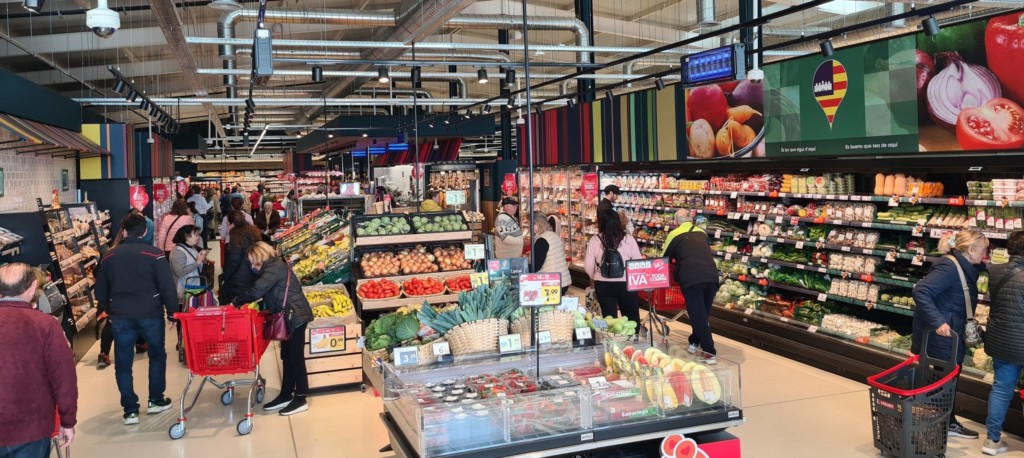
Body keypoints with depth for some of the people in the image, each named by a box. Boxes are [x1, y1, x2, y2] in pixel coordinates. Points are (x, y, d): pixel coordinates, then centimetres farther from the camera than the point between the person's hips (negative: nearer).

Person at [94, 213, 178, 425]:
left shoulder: (109, 257, 5)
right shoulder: (154, 254, -6)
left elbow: (101, 291, 13)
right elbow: (167, 287, -10)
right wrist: (173, 312, 0)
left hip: (120, 317, 2)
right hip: (150, 314, -2)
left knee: (123, 364, 9)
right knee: (157, 355, 18)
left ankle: (130, 411, 10)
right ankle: (156, 400, 24)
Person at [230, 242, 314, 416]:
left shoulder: (274, 268, -14)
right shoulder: (273, 267, 17)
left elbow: (256, 290, -22)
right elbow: (264, 293, 17)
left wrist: (236, 302, -11)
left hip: (295, 316, -10)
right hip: (289, 316, 10)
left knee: (295, 357, -5)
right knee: (287, 357, 13)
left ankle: (300, 399, 1)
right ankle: (286, 395, 20)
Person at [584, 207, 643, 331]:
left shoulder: (595, 240, -4)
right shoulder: (628, 239, -6)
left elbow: (588, 265, -3)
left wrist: (595, 277, 17)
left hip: (603, 284, 1)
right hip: (626, 284, -1)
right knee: (632, 318, 16)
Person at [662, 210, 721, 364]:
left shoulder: (674, 234, 13)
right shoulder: (702, 232, 24)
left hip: (691, 278, -4)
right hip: (712, 276, 4)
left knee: (697, 316, -1)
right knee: (703, 314, 20)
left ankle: (709, 352, -4)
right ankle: (694, 342, 30)